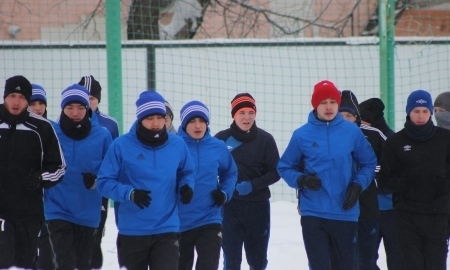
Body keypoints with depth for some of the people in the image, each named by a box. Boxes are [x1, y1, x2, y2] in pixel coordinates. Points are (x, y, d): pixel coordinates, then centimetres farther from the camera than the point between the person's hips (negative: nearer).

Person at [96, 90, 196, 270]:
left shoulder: (178, 145, 1)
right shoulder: (121, 145, -8)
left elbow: (187, 172, 17)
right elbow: (104, 182, -7)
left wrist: (186, 187, -6)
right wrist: (129, 193, -24)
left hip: (167, 230, 1)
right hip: (131, 231, -1)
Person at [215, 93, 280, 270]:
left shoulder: (265, 139, -3)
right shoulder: (222, 138, -4)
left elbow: (275, 172, -1)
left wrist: (253, 184, -16)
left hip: (258, 206, 1)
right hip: (229, 206, -1)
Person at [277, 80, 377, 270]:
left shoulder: (352, 132, 1)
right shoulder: (302, 134, 0)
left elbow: (369, 163, 10)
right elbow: (285, 167, 8)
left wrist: (358, 185, -6)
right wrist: (301, 180, -12)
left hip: (346, 214, 1)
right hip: (313, 214, -1)